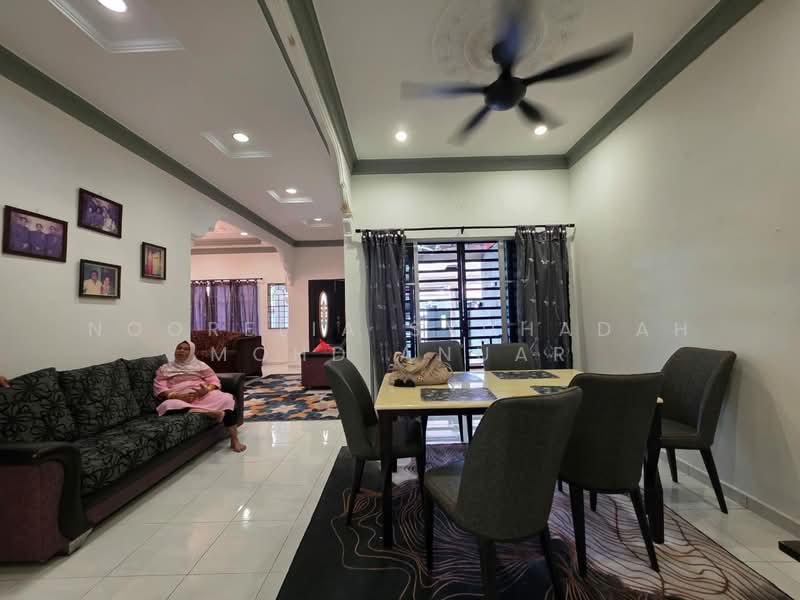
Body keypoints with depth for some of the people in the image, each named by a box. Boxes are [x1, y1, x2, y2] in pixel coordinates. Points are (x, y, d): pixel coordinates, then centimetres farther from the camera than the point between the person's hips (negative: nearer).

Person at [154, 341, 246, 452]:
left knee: (225, 399, -30)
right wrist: (178, 396, -15)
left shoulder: (200, 365, 19)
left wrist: (207, 390, -14)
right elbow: (159, 389, 4)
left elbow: (214, 381, 10)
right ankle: (208, 412, -39)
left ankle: (234, 440, -29)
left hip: (203, 396, 0)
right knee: (168, 405, -36)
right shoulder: (164, 369, 18)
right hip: (180, 400, 0)